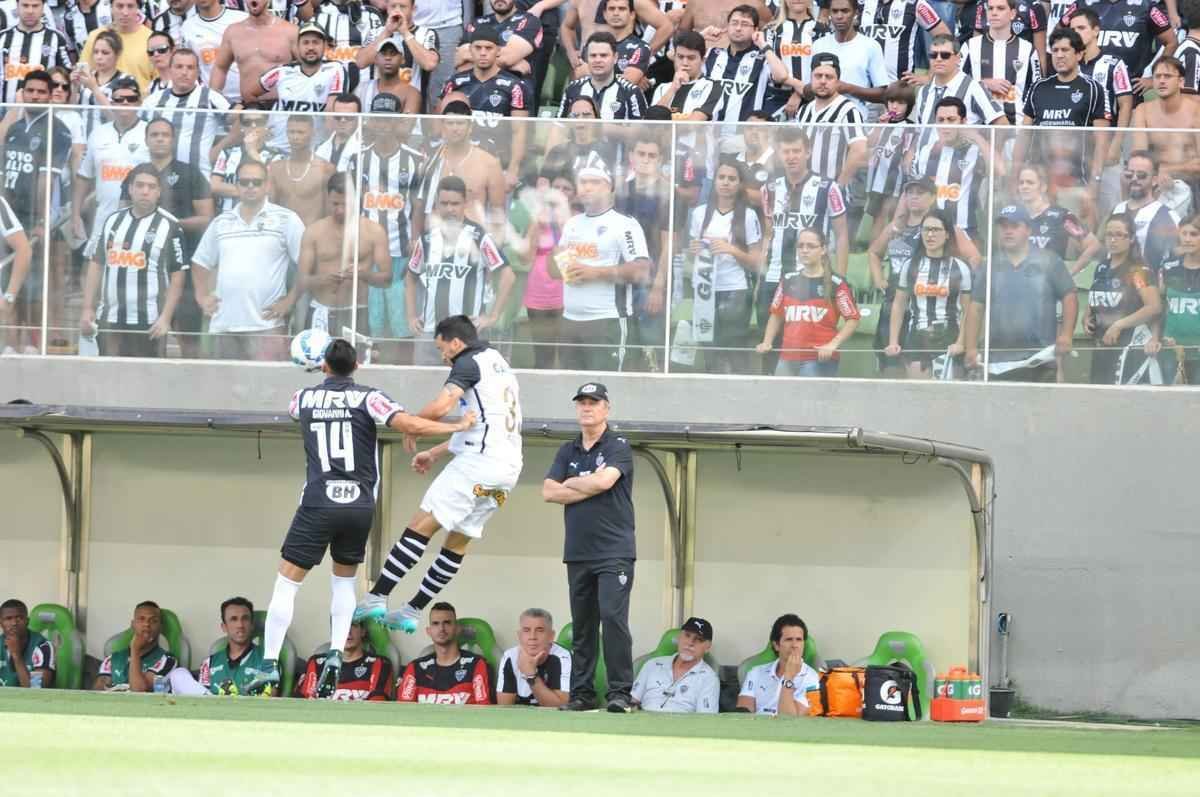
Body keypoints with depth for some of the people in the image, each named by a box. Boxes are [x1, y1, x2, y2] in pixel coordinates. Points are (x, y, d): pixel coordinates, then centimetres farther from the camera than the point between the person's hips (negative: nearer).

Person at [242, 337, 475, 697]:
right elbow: (410, 425, -14)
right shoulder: (367, 397, -2)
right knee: (344, 580, 21)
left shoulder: (305, 397, 6)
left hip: (318, 504, -1)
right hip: (360, 506, 1)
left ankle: (269, 667, -5)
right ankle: (335, 657, 5)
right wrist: (458, 427, -1)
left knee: (286, 582, 3)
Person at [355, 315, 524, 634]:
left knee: (423, 524, -8)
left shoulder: (469, 363, -4)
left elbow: (442, 406, -21)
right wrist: (435, 453, 31)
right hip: (508, 467, 9)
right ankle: (413, 611, 14)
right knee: (458, 541, 11)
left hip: (478, 462, -9)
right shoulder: (499, 365, 25)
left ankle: (377, 597, -13)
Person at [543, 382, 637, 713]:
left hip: (614, 552, -6)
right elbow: (548, 492, 5)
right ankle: (581, 694, 10)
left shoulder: (618, 447, 0)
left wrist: (571, 484, -1)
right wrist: (589, 487, -6)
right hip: (578, 553, 6)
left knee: (613, 617, -15)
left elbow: (604, 480, -18)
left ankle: (620, 692, -15)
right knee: (582, 624, 7)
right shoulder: (567, 451, 16)